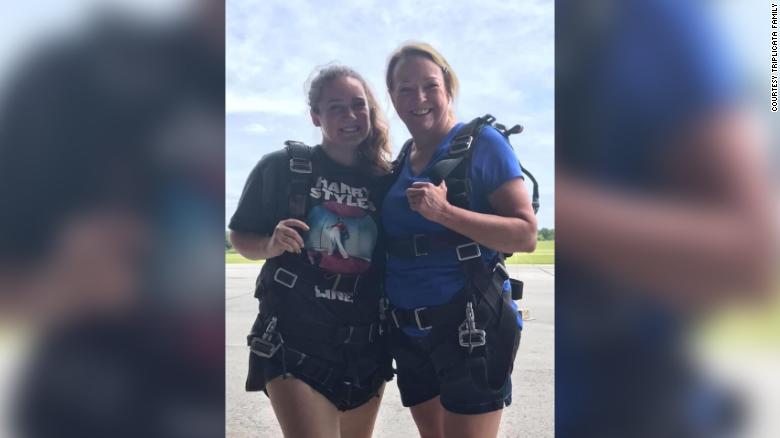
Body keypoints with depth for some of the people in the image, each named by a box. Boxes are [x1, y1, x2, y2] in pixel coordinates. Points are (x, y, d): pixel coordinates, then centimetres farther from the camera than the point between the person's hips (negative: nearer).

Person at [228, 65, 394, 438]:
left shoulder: (387, 181, 3)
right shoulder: (282, 167, -5)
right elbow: (240, 237, 1)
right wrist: (271, 245, -18)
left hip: (365, 347, 4)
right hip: (294, 341, -4)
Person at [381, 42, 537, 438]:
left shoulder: (481, 143, -8)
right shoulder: (400, 161, 10)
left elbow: (526, 235, -16)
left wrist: (444, 212, -25)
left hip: (469, 324, -6)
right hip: (408, 331, 7)